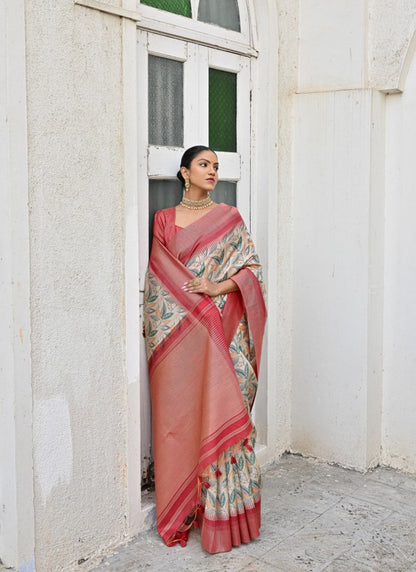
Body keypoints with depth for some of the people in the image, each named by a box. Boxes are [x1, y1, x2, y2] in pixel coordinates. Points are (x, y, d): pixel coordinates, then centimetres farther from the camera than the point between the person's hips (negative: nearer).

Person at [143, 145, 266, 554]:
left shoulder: (229, 217, 8)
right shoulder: (164, 219, 11)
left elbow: (252, 267, 2)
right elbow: (158, 274, 8)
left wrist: (218, 287, -13)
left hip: (221, 328, -1)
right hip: (177, 331, 1)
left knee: (220, 410, -4)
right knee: (179, 414, 3)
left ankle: (222, 511, 7)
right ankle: (182, 512, 16)